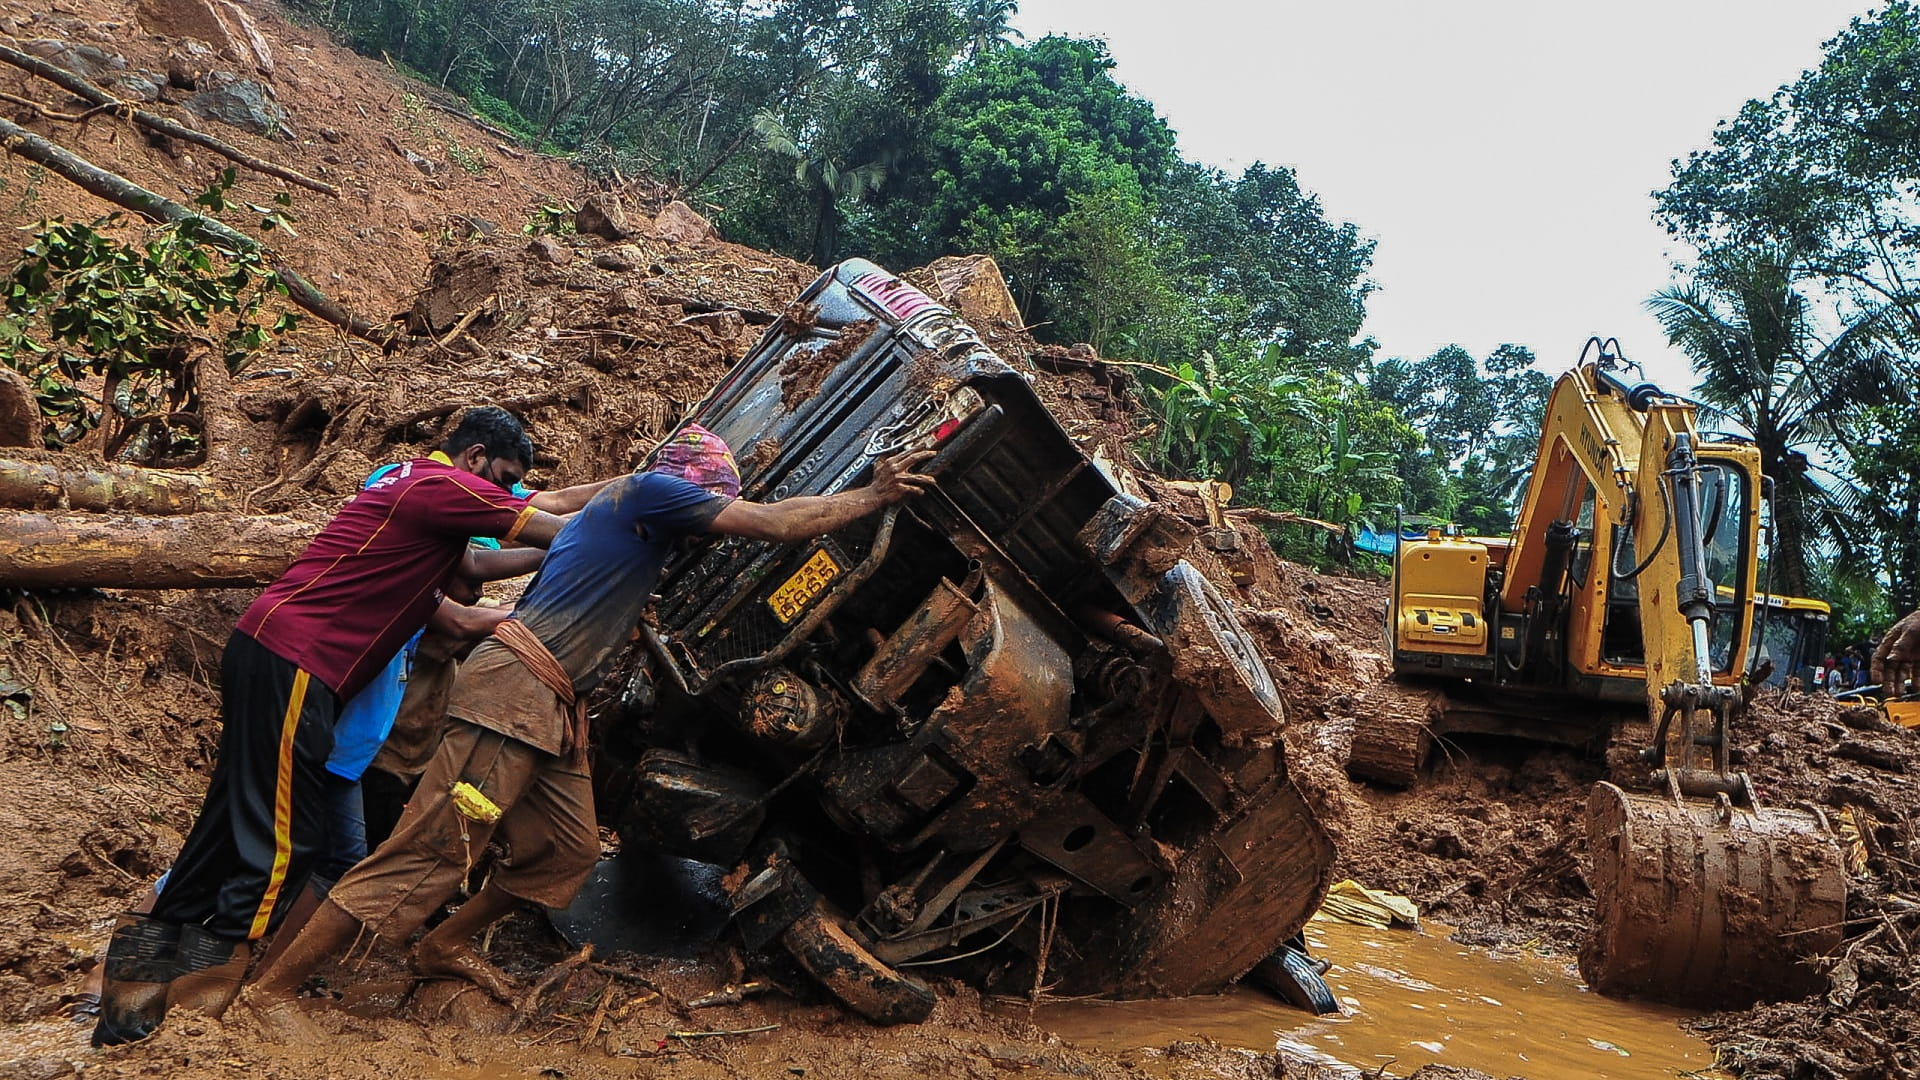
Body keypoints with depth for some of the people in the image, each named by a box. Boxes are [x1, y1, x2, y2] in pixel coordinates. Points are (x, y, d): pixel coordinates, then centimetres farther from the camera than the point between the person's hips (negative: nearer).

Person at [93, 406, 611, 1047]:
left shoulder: (415, 482, 19)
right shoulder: (446, 487, -11)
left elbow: (475, 564, 26)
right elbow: (549, 525, -9)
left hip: (271, 649, 10)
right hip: (294, 662, -10)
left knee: (232, 820, 15)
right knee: (281, 838, -7)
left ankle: (148, 970, 23)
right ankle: (194, 1007, -2)